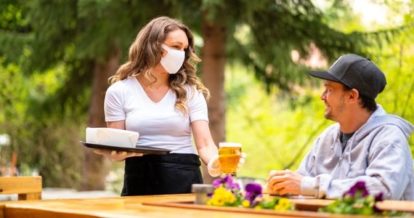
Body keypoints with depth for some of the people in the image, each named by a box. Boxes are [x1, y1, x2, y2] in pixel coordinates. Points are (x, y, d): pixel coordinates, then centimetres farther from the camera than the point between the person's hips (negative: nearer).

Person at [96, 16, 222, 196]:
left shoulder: (190, 92, 6)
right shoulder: (119, 91, 5)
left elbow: (204, 144, -3)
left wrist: (216, 163, -24)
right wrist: (116, 154, -19)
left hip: (184, 179, 0)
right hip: (139, 179, 0)